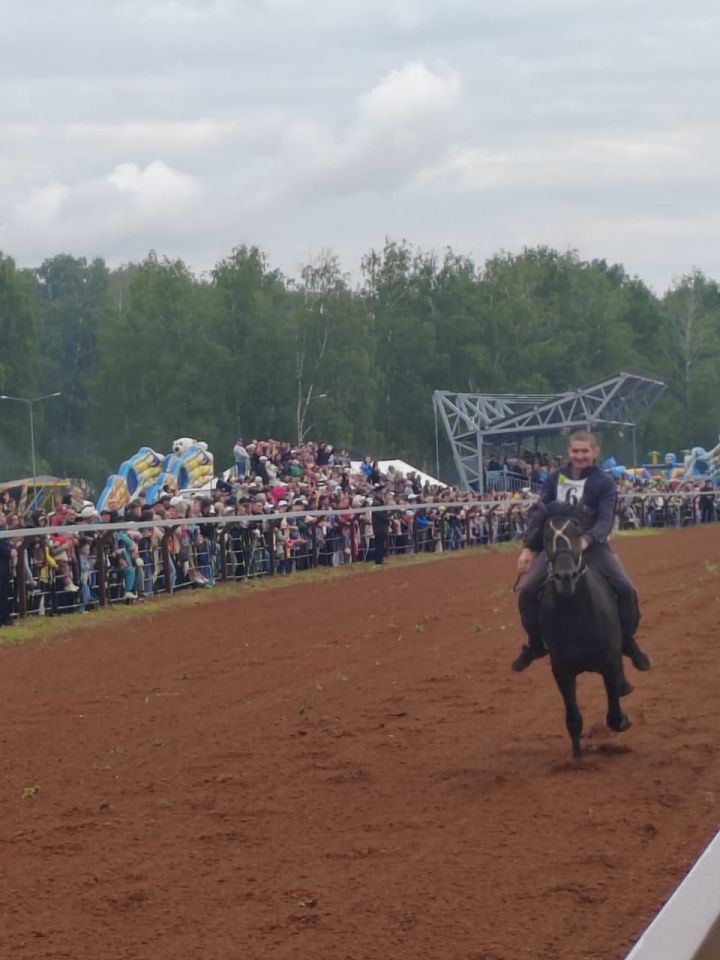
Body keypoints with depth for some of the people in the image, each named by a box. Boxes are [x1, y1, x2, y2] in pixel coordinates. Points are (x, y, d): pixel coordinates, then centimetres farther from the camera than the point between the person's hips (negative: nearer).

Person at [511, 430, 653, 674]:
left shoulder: (604, 482, -5)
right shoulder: (555, 478, 4)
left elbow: (605, 520, -16)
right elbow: (540, 515, 10)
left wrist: (587, 540, -35)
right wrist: (528, 547, 2)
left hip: (592, 545, -2)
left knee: (625, 589, -21)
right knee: (527, 590, -15)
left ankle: (628, 642, 2)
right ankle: (536, 643, 8)